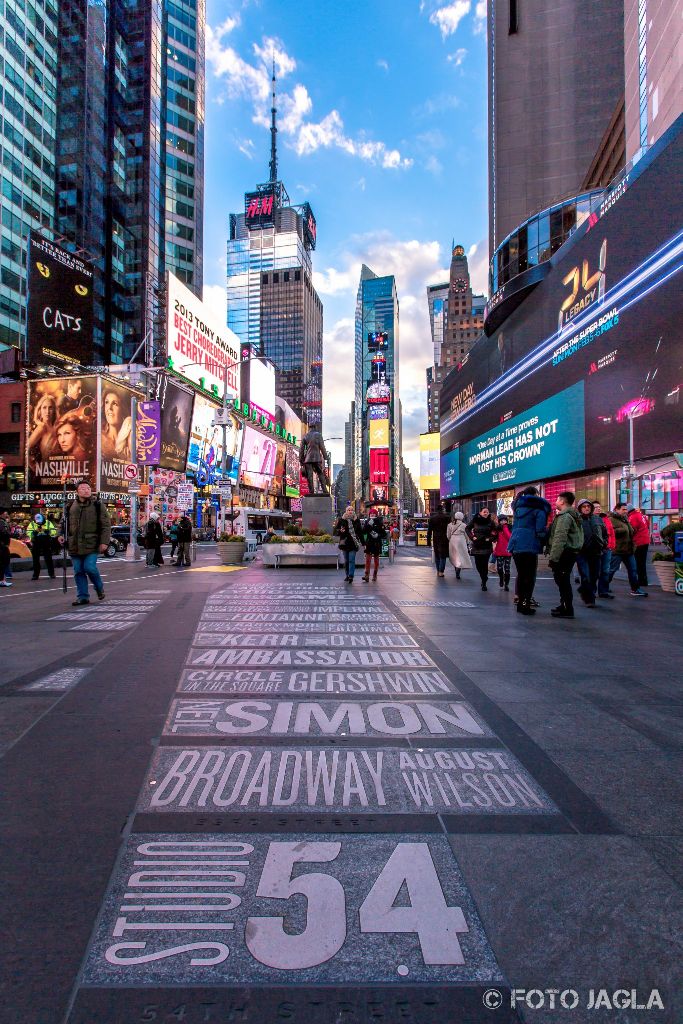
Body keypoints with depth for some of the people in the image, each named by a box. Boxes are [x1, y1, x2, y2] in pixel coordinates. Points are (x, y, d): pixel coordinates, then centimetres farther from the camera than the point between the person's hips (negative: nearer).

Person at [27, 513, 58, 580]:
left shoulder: (48, 523, -2)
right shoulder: (32, 524, -1)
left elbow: (53, 532, -9)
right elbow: (29, 533, -10)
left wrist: (46, 530, -23)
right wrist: (35, 531, -26)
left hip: (46, 545, -1)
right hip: (36, 545, 1)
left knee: (48, 559, 2)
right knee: (35, 560, 6)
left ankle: (51, 574, 8)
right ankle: (35, 575, 14)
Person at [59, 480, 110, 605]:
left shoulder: (98, 505, 1)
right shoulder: (71, 506, 11)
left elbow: (106, 524, -2)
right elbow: (64, 523, 23)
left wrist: (104, 541, -9)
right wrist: (62, 535, 6)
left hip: (91, 544, -4)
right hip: (75, 546, 4)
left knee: (89, 567, -12)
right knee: (78, 571, 6)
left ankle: (99, 587, 16)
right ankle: (83, 597, 16)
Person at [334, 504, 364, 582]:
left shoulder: (357, 520, 2)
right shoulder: (341, 519, 2)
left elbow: (360, 532, 5)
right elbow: (336, 530, 5)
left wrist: (362, 543, 3)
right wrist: (340, 531, -17)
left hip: (353, 543, -2)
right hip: (345, 543, 2)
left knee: (351, 560, -8)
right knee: (346, 560, 11)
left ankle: (351, 576, -9)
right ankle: (347, 575, 21)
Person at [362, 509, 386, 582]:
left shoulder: (379, 522, -1)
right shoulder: (368, 522, 5)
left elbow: (384, 534, 0)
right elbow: (364, 532, -7)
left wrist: (378, 535, -17)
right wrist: (368, 525, -18)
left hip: (377, 544, -1)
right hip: (369, 543, 1)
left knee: (376, 559, 10)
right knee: (368, 560, -8)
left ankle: (375, 575, 23)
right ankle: (366, 576, -13)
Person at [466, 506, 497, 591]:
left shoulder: (491, 522, -3)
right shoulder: (475, 520, 0)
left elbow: (495, 534, 2)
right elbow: (468, 528, 12)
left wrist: (490, 539, -12)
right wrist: (472, 537, 0)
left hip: (486, 546, -2)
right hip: (476, 546, 2)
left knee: (484, 564, -6)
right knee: (478, 564, 6)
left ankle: (484, 583, 4)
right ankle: (484, 578, 33)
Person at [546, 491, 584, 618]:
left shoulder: (564, 516, -14)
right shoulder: (573, 516, 19)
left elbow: (559, 539, -23)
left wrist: (553, 557, -23)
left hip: (564, 553, -10)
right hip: (571, 552, 10)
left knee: (562, 580, -6)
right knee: (563, 580, 17)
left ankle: (567, 610, -4)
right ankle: (564, 606, 25)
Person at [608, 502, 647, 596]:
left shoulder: (625, 518, 18)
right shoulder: (612, 519, -10)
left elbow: (631, 531, 31)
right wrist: (622, 530, -17)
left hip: (628, 549, 9)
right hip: (617, 550, -9)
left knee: (633, 569, 11)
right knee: (611, 570, -4)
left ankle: (635, 589, 20)